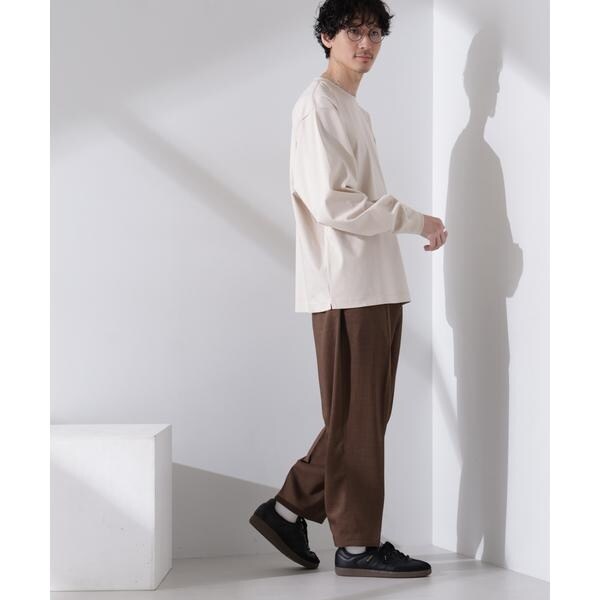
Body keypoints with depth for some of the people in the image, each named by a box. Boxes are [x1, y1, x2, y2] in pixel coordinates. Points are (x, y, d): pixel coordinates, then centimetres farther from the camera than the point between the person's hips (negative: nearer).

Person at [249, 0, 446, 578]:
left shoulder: (354, 111, 23)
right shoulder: (319, 105, -8)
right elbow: (332, 203, -18)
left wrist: (411, 224, 7)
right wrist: (414, 219, -12)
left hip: (376, 285, 10)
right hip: (347, 286, -9)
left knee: (366, 414, 11)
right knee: (355, 417, -3)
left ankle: (290, 507, 19)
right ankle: (358, 543, 7)